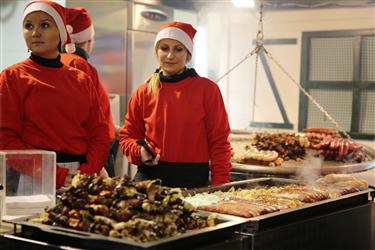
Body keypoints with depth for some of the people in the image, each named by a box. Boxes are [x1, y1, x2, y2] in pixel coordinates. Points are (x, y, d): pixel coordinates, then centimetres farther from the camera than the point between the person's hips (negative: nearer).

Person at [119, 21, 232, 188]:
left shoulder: (207, 89, -3)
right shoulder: (144, 93, 5)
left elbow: (218, 141, -2)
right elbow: (128, 135, 13)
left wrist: (219, 186, -10)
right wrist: (139, 151, -9)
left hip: (194, 180, -2)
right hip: (150, 178, 2)